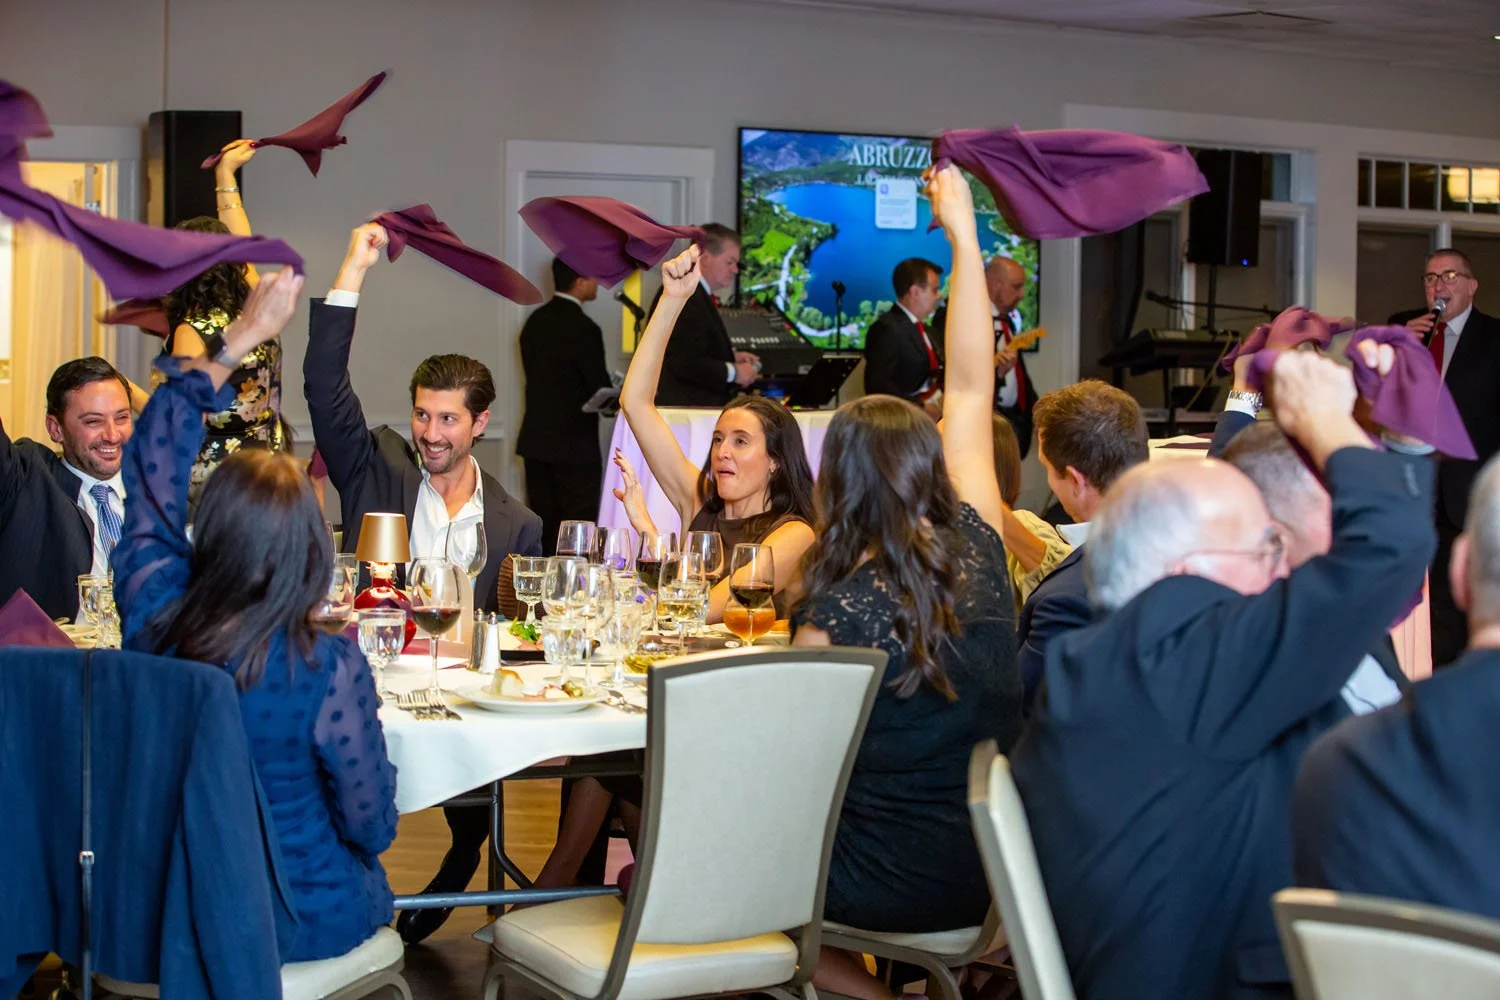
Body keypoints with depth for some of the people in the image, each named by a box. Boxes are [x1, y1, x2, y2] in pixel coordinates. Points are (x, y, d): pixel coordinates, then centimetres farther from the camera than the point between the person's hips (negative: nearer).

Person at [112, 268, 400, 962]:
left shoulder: (151, 619, -17)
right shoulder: (329, 668, -28)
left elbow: (151, 473, -1)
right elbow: (371, 824, -16)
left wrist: (234, 344, 5)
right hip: (300, 924, -4)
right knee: (369, 878, 31)